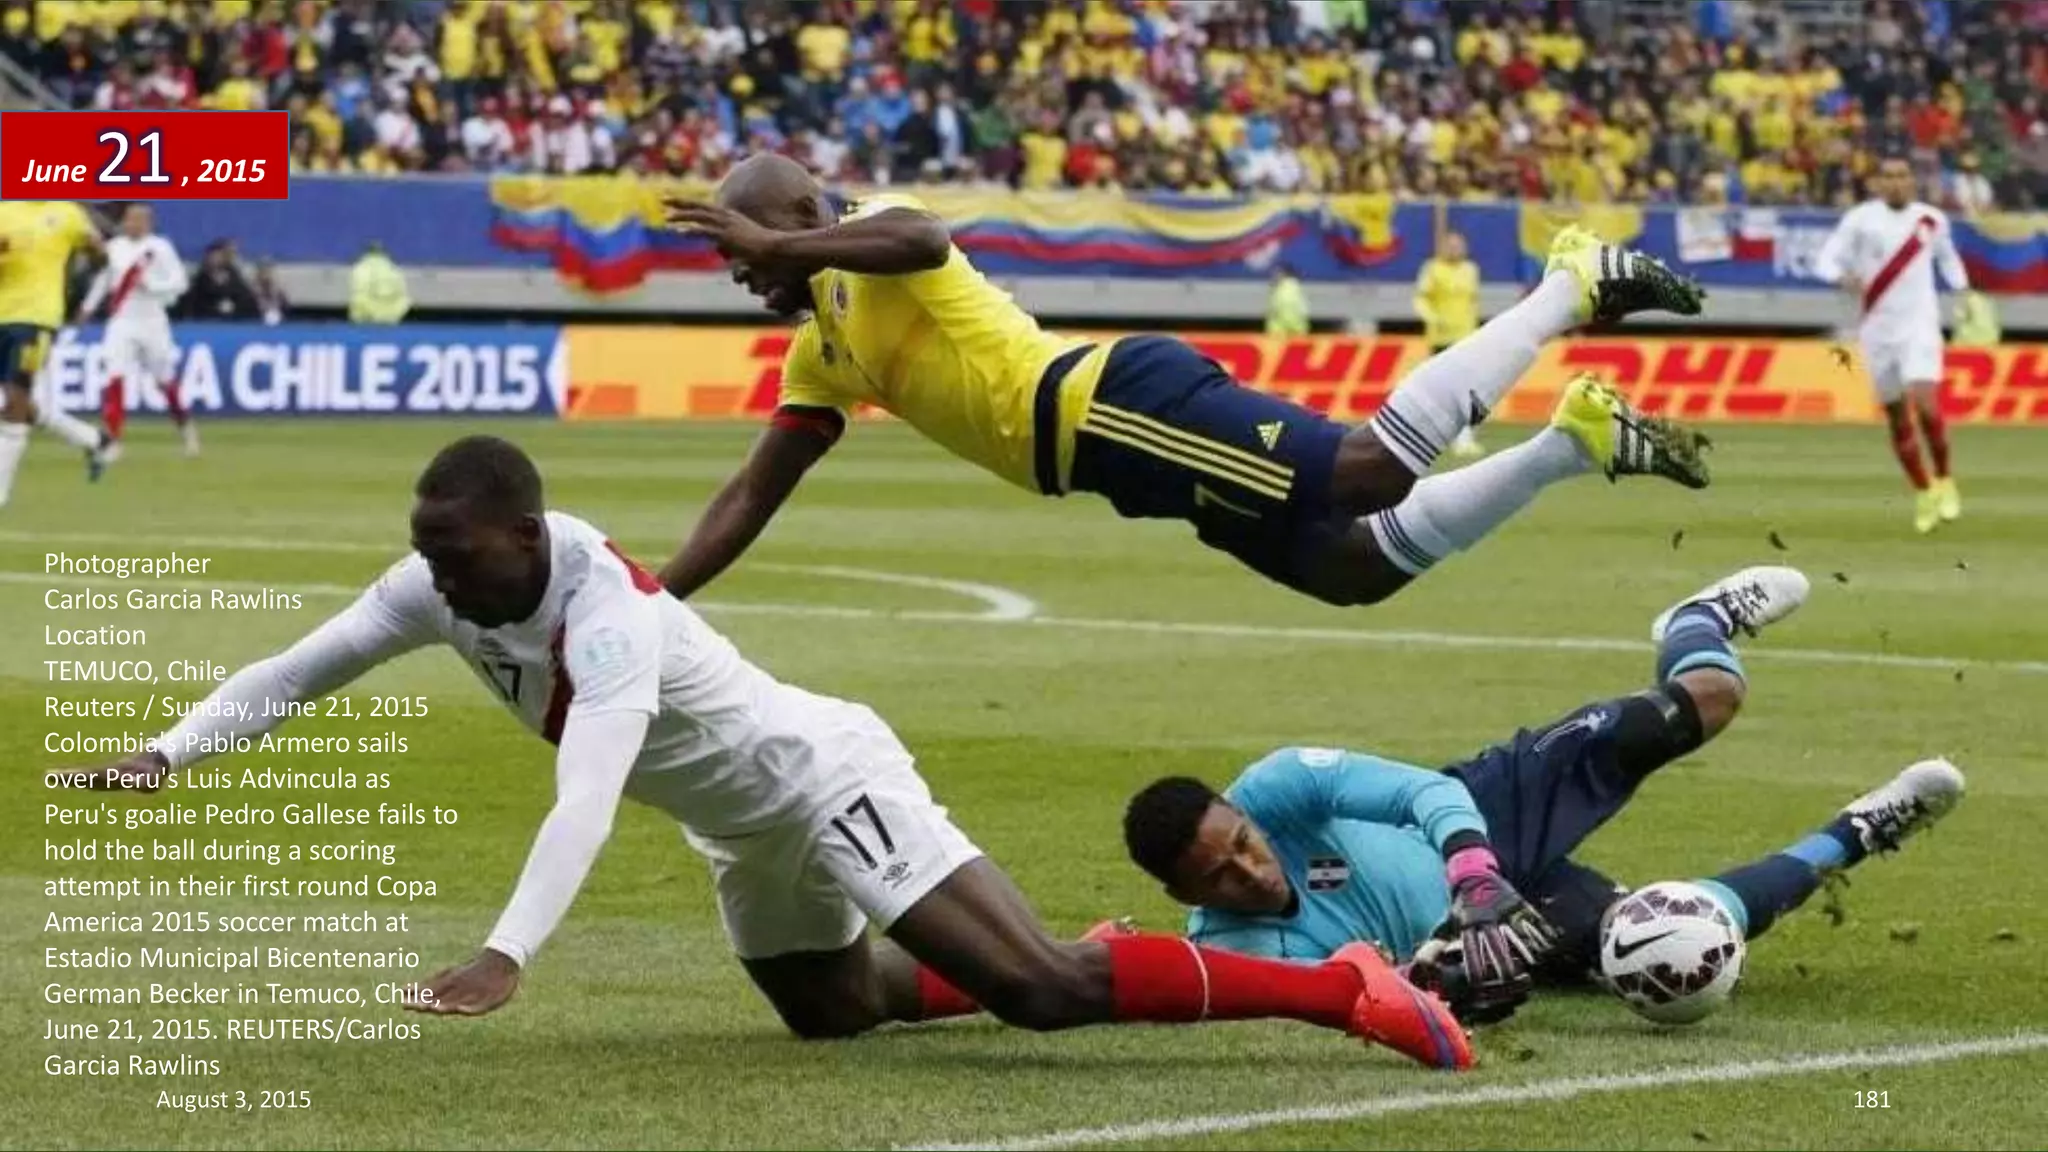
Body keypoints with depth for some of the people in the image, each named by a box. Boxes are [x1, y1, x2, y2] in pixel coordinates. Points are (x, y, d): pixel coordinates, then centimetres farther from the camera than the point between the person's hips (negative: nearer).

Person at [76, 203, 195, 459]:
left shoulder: (160, 248, -7)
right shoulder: (113, 247, 4)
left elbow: (178, 282, -11)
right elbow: (103, 279, 20)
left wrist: (149, 284, -23)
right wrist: (88, 307, 24)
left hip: (152, 322, -2)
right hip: (121, 322, 2)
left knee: (165, 380, 10)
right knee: (115, 378, -12)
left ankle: (185, 425, 36)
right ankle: (112, 440, -11)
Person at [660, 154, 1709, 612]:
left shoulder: (867, 251, 2)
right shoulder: (820, 355, 27)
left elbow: (918, 237, -24)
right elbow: (749, 499, 30)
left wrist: (772, 243, -19)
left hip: (1120, 405, -9)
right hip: (1113, 445, 9)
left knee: (1376, 470, -21)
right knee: (1361, 563, 4)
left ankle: (1572, 286, -10)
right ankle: (1581, 438, 6)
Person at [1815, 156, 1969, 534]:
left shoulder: (1932, 219, 3)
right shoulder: (1861, 219, -5)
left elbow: (1947, 256, 23)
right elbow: (1825, 260, -12)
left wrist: (1962, 288, 8)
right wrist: (1844, 277, -32)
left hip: (1919, 326, 0)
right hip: (1877, 330, 0)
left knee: (1925, 406, -20)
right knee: (1897, 420, 7)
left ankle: (1944, 481, 2)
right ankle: (1924, 495, 25)